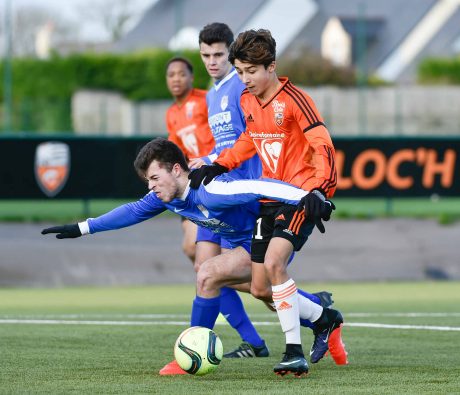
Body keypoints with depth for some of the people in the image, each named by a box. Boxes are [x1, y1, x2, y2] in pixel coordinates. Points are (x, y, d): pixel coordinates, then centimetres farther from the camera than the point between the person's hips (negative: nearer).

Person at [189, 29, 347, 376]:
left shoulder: (293, 100, -16)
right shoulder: (247, 101, 6)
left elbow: (323, 147, -21)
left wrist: (318, 190, -34)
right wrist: (218, 166, 11)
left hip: (300, 197, -8)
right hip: (269, 199, 8)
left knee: (274, 262, -29)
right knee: (260, 289, 6)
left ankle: (295, 352, -22)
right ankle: (325, 318, 28)